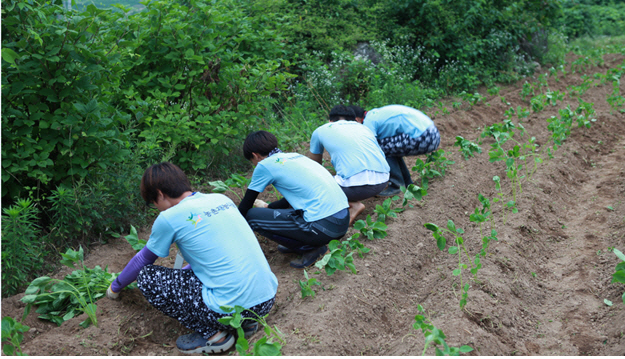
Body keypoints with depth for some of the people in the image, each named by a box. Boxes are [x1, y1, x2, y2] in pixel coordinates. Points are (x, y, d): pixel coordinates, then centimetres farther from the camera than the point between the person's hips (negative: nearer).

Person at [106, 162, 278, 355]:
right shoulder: (222, 199, 13)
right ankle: (245, 321, 18)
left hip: (233, 308, -8)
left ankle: (212, 334, 3)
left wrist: (115, 287, 33)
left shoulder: (169, 218, -4)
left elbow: (143, 259, 14)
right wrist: (184, 272, 41)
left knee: (146, 277, 3)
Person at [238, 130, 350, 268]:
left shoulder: (265, 165, -1)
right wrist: (268, 206, 46)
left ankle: (311, 248, 2)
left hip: (325, 226, -9)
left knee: (251, 216, -1)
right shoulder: (294, 156, 20)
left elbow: (246, 205, 8)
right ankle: (314, 244, 16)